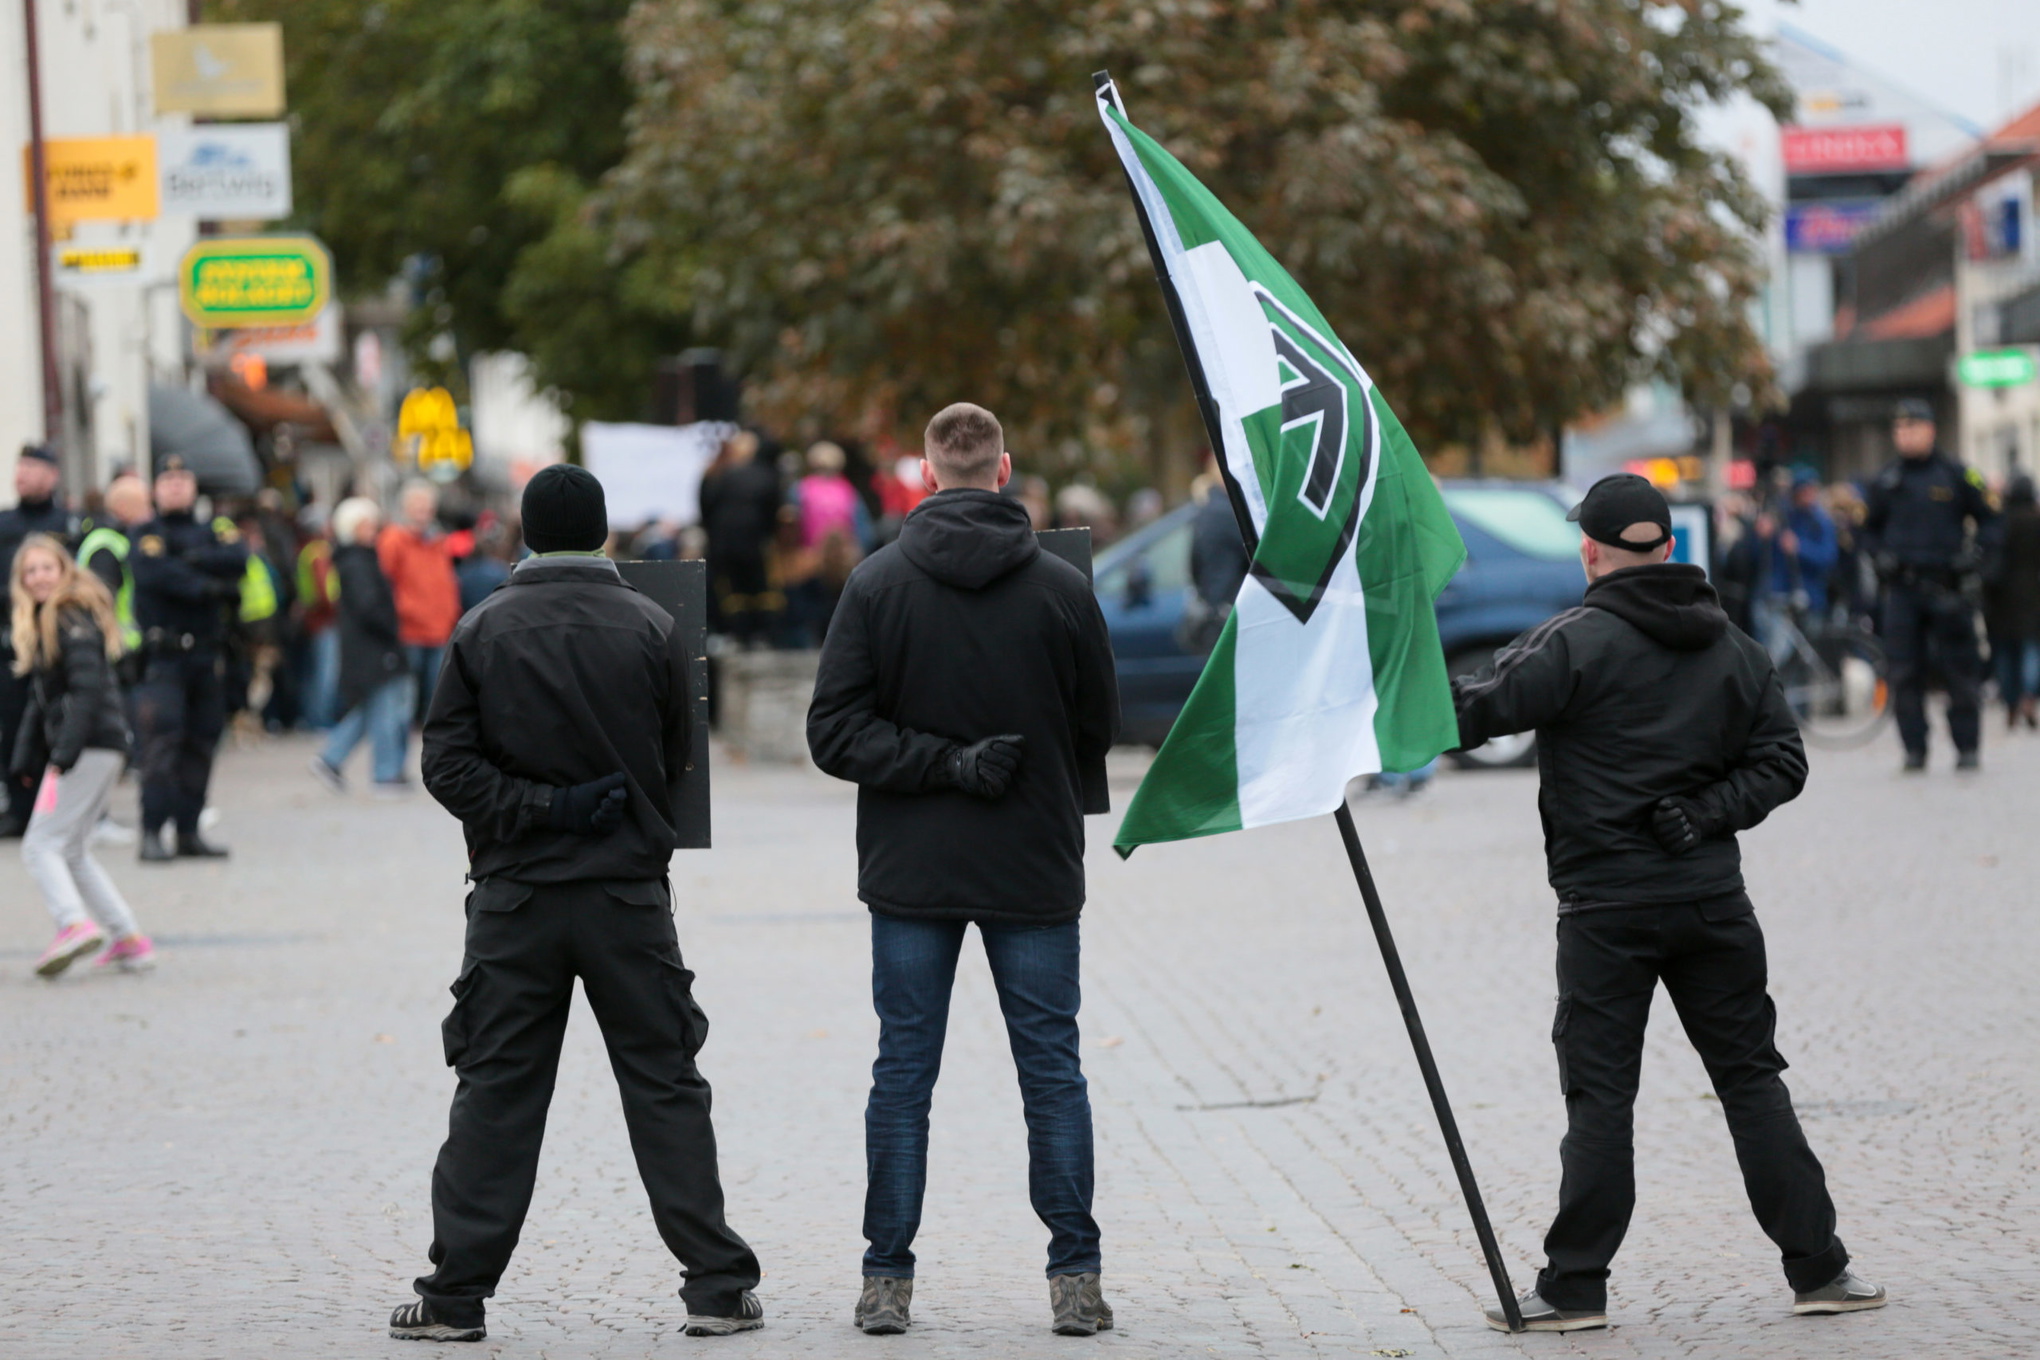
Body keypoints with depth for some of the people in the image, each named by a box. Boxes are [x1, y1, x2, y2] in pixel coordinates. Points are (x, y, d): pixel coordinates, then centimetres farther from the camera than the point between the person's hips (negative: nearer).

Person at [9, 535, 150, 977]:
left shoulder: (73, 621, -11)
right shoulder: (41, 623, 19)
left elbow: (87, 688, -21)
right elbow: (41, 702, 21)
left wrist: (65, 752, -26)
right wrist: (26, 756, 14)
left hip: (92, 746, -10)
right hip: (100, 752, 10)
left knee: (41, 845, -12)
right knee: (72, 852, 14)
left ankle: (75, 923, -27)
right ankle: (127, 937, 12)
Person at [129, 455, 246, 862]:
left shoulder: (212, 533, 16)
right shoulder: (148, 535, 2)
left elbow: (237, 559, -4)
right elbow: (158, 574, -17)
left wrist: (193, 559, -14)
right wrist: (213, 587, -13)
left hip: (205, 656, 5)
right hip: (163, 658, -5)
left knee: (200, 744, 7)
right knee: (162, 743, -13)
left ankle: (189, 831, 13)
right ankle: (152, 834, -15)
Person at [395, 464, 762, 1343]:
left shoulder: (484, 629, -1)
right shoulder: (650, 628, -2)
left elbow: (448, 764, -7)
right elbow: (674, 766, 5)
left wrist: (537, 807, -8)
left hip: (514, 895, 0)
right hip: (628, 891, 0)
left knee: (495, 1091, 5)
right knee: (666, 1088, 5)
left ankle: (456, 1293, 4)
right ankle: (717, 1287, 5)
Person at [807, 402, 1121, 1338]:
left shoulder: (877, 584, -5)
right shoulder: (1061, 589, -5)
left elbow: (835, 732, -10)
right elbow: (1099, 726, 5)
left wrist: (944, 763, -10)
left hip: (910, 873, 0)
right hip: (1035, 871, 0)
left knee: (903, 1074, 7)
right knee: (1052, 1071, 6)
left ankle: (887, 1281, 7)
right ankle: (1075, 1279, 4)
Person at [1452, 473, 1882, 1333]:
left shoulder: (1576, 643, -9)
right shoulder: (1735, 649, 9)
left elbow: (1476, 713, -12)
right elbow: (1780, 764, 7)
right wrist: (1706, 813, 1)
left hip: (1606, 907, -4)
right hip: (1713, 903, 4)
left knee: (1598, 1093, 0)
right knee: (1750, 1077, 10)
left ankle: (1575, 1287, 1)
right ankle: (1818, 1268, 10)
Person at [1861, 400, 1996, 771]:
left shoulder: (1956, 476, 2)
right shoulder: (1886, 482, 10)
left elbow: (1989, 519, 8)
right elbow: (1870, 528, 23)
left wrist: (1973, 559, -4)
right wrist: (1881, 558, 5)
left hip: (1947, 587, -2)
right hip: (1902, 590, 2)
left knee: (1960, 671, -1)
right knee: (1905, 674, -2)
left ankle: (1967, 746, 7)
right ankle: (1914, 749, 4)